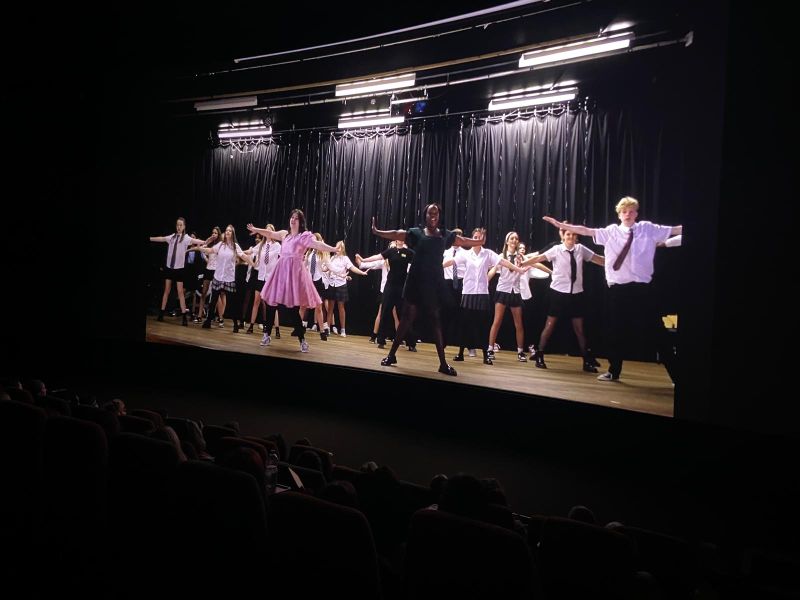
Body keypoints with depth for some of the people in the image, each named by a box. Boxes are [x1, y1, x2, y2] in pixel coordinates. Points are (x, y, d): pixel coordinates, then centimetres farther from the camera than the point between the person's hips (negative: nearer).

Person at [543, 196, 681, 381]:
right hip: (617, 288, 2)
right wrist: (560, 225, -3)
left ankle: (674, 373, 9)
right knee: (617, 331, 11)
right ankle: (613, 371, 26)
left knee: (654, 331, 0)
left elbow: (675, 230, 3)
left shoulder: (647, 229, 5)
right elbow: (586, 230, 2)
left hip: (640, 288, -2)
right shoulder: (611, 231, 6)